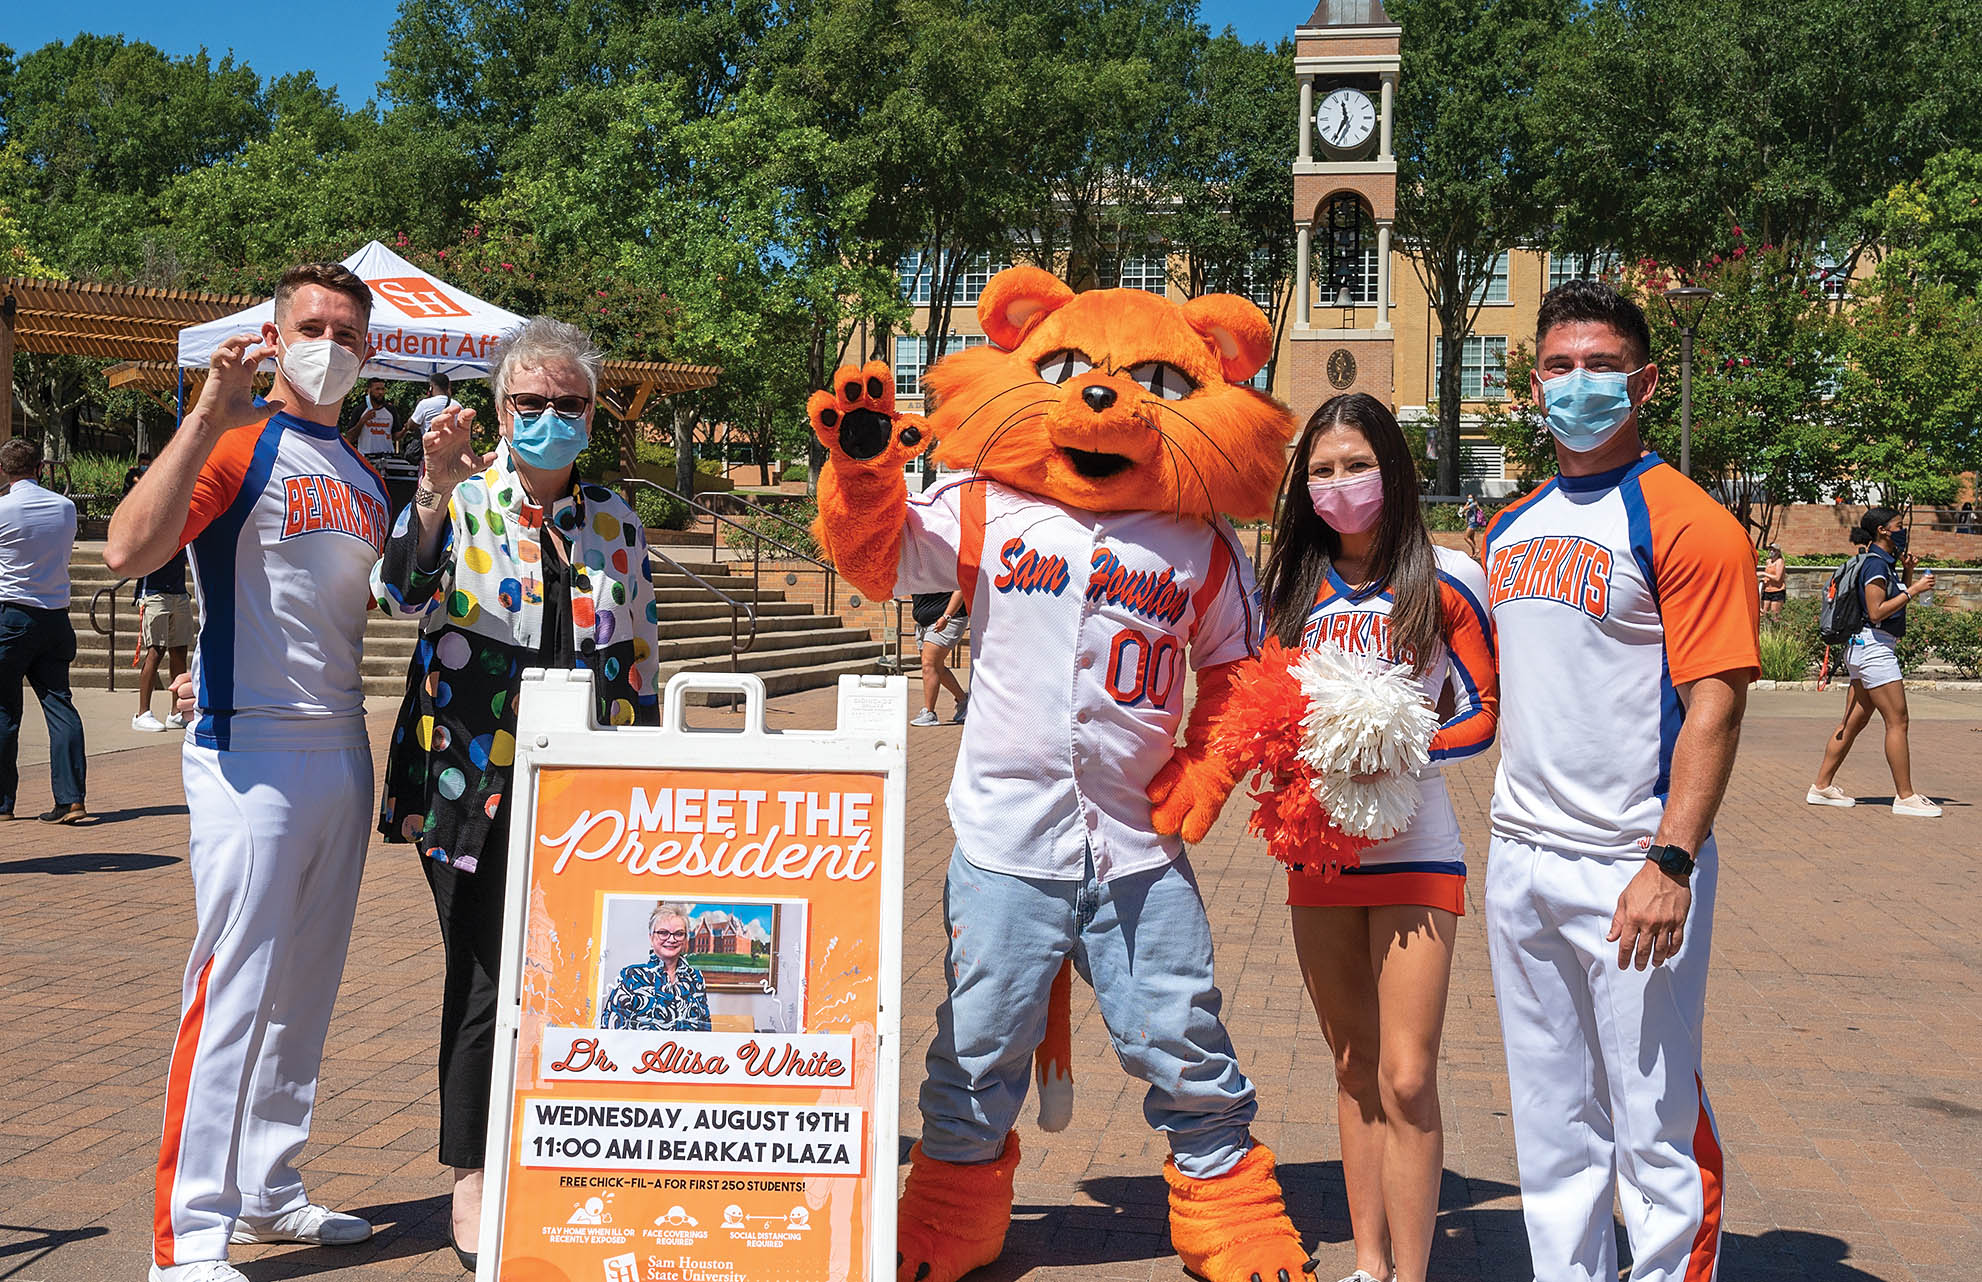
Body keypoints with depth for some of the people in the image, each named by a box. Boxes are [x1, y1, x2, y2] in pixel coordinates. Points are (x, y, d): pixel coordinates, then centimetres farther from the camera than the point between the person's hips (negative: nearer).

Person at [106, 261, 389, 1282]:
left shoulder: (362, 477, 16)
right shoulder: (238, 445, -7)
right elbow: (128, 550, -25)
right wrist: (209, 418, -27)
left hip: (343, 749, 8)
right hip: (252, 753, -8)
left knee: (306, 990, 14)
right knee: (235, 991, -8)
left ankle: (270, 1189, 26)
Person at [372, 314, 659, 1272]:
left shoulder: (616, 522, 11)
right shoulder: (458, 501, 0)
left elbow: (639, 658, 15)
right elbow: (399, 593, -18)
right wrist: (438, 489, -29)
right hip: (475, 788, -3)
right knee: (486, 976, -1)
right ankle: (471, 1177, 13)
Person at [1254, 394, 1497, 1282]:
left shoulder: (1444, 579, -4)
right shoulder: (1292, 585, 8)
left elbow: (1482, 714, -3)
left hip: (1413, 849, -4)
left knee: (1406, 1078, -8)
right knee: (1354, 1070, 13)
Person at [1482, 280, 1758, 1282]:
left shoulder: (1683, 521, -9)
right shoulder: (1509, 530, 12)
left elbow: (1715, 703, -15)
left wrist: (1671, 862, -22)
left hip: (1630, 867, -7)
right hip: (1520, 859, 7)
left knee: (1654, 1124, -1)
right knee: (1551, 1120, 17)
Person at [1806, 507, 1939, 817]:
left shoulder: (1885, 562, 17)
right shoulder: (1876, 564, -13)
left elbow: (1897, 601, 26)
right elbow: (1876, 612, -19)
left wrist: (1908, 573, 13)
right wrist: (1913, 591, -17)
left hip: (1865, 649, 10)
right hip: (1874, 646, -10)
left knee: (1855, 721, 11)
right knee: (1897, 721, -8)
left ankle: (1822, 786, 14)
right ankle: (1905, 797, -6)